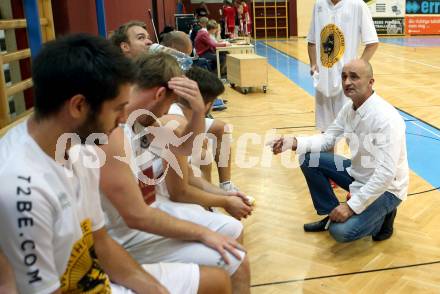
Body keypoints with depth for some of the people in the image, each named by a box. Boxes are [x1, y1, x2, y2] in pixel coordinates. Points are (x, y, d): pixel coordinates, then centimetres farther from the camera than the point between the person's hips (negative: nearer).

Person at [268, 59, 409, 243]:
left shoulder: (387, 119, -29)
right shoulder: (349, 108, -4)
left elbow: (386, 174, -32)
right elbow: (328, 138, 4)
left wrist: (352, 206, -30)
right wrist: (294, 142, -14)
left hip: (386, 188, -7)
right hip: (358, 174, 8)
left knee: (341, 231, -25)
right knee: (309, 159, -3)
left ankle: (382, 215, 5)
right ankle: (331, 213, 11)